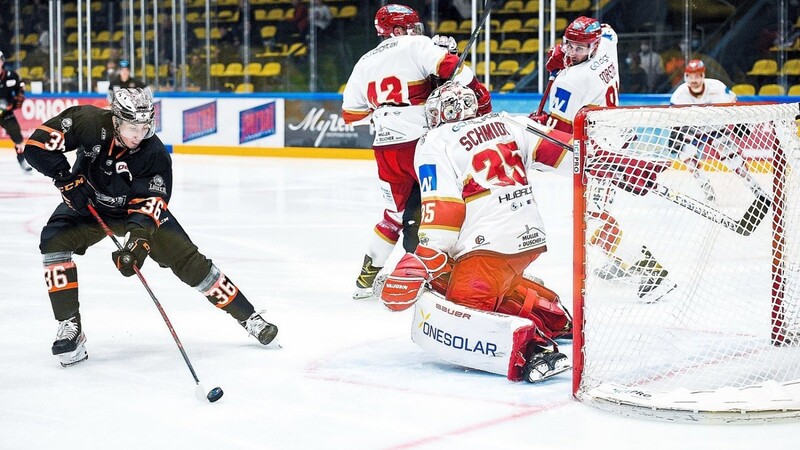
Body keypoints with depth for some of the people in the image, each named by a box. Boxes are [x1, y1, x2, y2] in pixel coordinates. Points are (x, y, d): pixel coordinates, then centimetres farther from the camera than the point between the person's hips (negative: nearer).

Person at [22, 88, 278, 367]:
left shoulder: (155, 154, -28)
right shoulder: (89, 123, -28)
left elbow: (149, 205, -32)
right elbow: (38, 144, -25)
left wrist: (138, 239, -48)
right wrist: (66, 179, -29)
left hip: (135, 208, -1)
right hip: (88, 204, 1)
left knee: (187, 259, -9)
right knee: (54, 239, -27)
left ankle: (248, 317, 4)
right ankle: (69, 327, -19)